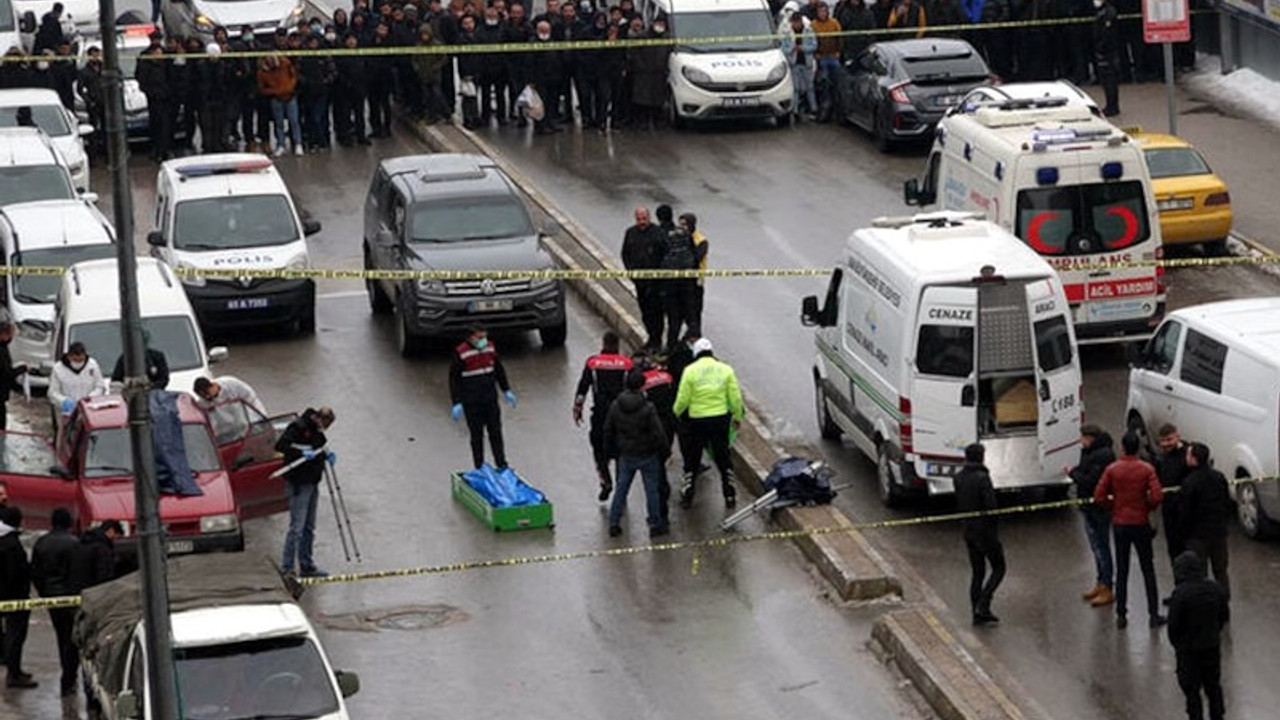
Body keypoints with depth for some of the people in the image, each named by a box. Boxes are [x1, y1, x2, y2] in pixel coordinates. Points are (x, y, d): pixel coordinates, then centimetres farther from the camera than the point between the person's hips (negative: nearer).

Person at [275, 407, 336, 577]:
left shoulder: (317, 431, 12)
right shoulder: (298, 427, -14)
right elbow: (280, 446, -21)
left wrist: (326, 455, 5)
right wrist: (302, 453, -30)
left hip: (312, 483, 9)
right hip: (299, 484, -9)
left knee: (309, 528, 14)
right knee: (297, 527, -10)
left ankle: (307, 566, 22)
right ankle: (286, 568, -8)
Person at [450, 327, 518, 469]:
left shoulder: (490, 348, 2)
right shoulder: (461, 353, -14)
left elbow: (499, 370, 17)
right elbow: (454, 379, -10)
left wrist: (506, 391, 21)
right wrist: (456, 403, -13)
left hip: (490, 399, 5)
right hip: (471, 402, -5)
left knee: (495, 432, 10)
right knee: (476, 435, 2)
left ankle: (501, 464, 23)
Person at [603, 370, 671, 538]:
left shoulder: (615, 406, -4)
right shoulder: (648, 409, -19)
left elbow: (608, 431, 6)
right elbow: (658, 434, -17)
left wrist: (611, 450, 20)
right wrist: (666, 451, -3)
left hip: (626, 455, 4)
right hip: (647, 455, -4)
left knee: (621, 489, 14)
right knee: (652, 490, 8)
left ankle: (613, 524, 14)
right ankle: (656, 525, 14)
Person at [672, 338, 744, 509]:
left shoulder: (690, 371, -8)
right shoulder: (725, 369, -1)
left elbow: (683, 399, -7)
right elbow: (735, 398, 0)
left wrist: (676, 412, 13)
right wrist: (737, 417, 15)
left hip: (697, 420, -2)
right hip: (721, 419, 2)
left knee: (692, 460, 13)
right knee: (723, 459, 15)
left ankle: (687, 496, 16)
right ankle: (730, 496, 18)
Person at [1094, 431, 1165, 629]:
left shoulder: (1112, 469, -7)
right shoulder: (1147, 469, -10)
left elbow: (1099, 497, -11)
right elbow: (1157, 496, -19)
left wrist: (1113, 504, 7)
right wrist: (1149, 507, 1)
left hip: (1119, 523, 1)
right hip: (1140, 523, -1)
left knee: (1121, 570, 9)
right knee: (1148, 570, 9)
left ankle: (1121, 616, 9)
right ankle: (1154, 615, 10)